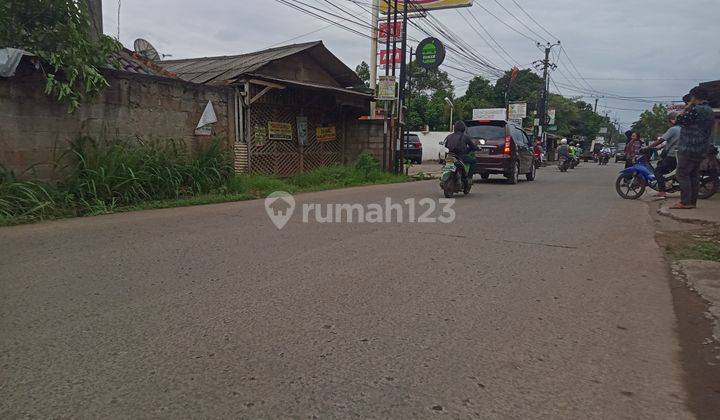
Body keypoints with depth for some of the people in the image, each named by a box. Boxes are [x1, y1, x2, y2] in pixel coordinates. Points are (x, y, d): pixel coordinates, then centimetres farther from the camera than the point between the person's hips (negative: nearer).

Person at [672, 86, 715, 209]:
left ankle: (685, 202, -9)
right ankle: (693, 202, 14)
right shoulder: (710, 111, 17)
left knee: (682, 174, -7)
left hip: (689, 148, -10)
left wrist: (688, 107, -6)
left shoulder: (696, 110, -16)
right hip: (701, 150, 10)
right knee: (694, 175, 12)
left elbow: (680, 120, -15)